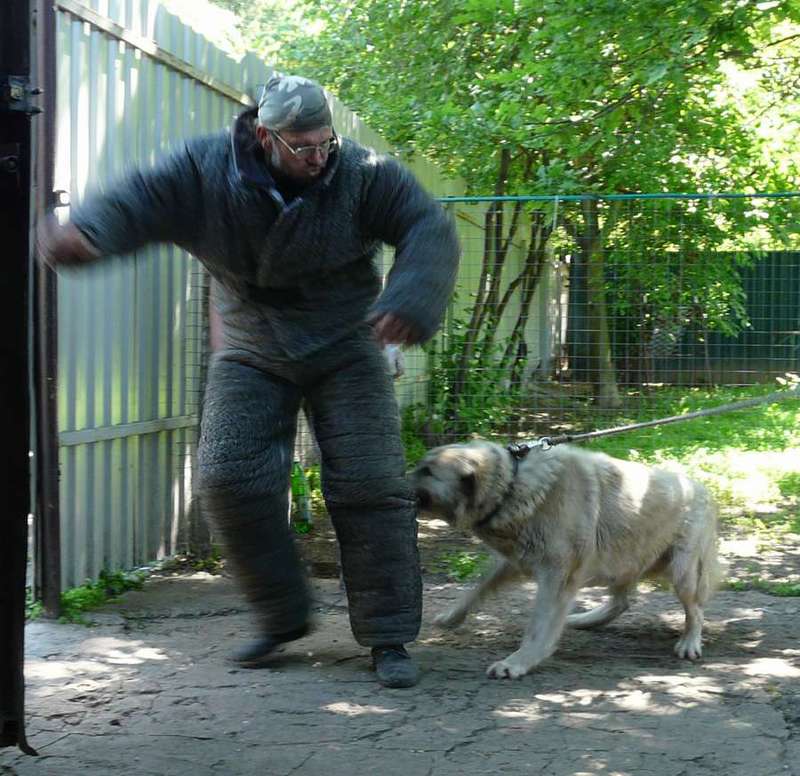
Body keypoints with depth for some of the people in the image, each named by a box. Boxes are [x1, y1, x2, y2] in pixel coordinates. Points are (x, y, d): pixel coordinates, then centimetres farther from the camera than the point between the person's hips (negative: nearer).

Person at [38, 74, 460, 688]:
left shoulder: (363, 173, -16)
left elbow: (430, 230, -19)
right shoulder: (204, 171, -14)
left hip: (346, 351, -1)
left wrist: (409, 302, -37)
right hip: (251, 355, 2)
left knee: (371, 486, -9)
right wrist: (82, 233, -43)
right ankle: (281, 618, 11)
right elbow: (134, 201, -20)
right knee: (230, 480, -8)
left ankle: (389, 637, 2)